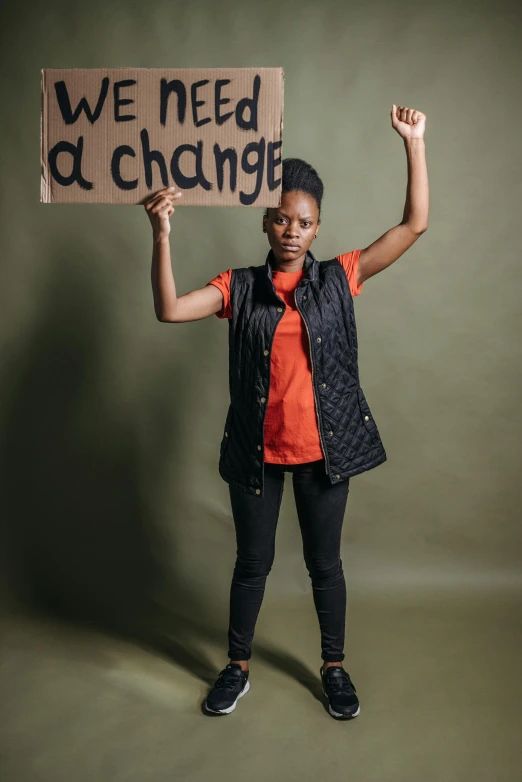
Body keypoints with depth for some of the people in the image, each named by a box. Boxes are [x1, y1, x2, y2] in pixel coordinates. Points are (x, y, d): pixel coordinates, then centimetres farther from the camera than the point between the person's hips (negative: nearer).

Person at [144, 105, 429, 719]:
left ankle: (333, 667, 37)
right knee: (252, 563, 15)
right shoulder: (239, 288, -1)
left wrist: (413, 143, -8)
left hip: (323, 448, 0)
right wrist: (161, 234, -24)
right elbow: (169, 310, -15)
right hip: (257, 451, 0)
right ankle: (238, 666, 37)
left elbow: (414, 225, -4)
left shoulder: (338, 279, -1)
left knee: (324, 562, 15)